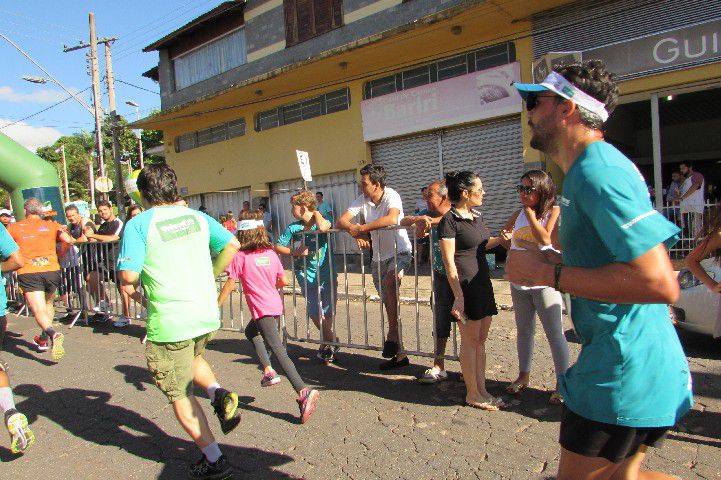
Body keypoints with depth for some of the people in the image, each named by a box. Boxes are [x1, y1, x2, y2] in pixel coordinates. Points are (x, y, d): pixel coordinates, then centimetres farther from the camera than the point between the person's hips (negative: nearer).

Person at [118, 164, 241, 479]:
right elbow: (232, 244, 9)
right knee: (192, 359, 34)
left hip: (169, 321, -5)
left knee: (180, 394, 11)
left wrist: (131, 290, 8)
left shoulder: (138, 224, -7)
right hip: (207, 315, 5)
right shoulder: (197, 217, 6)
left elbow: (129, 275, -15)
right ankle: (218, 393, 6)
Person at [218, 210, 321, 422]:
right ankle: (268, 370, 25)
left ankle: (303, 391, -25)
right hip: (276, 304, 7)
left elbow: (230, 284, -5)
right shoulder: (271, 254, 7)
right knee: (251, 332, 31)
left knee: (278, 350, -13)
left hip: (262, 309, -7)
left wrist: (216, 306, 7)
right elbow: (284, 281, 10)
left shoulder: (240, 256, -7)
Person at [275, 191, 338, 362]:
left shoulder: (322, 220, -5)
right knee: (315, 313, -9)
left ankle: (325, 344, 31)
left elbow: (323, 227, -30)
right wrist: (295, 252, -11)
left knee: (329, 313, 6)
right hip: (307, 276, 1)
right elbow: (277, 247, 4)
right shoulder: (293, 228, 2)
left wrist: (316, 214, -11)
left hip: (328, 274, -1)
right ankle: (332, 341, 16)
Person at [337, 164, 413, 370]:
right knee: (389, 304, 8)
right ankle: (399, 354, 19)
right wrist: (355, 232, -28)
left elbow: (392, 219, -39)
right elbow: (341, 222, -8)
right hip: (379, 257, 6)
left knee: (390, 281, -36)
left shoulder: (391, 196, -18)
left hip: (400, 252, -6)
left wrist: (361, 228, -32)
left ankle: (392, 336, -24)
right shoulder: (362, 200, -2)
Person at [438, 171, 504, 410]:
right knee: (470, 340, 2)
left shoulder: (475, 216, 13)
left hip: (483, 282, 8)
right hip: (465, 285, -8)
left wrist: (501, 239, 12)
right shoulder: (450, 219, -12)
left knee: (481, 339, 13)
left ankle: (481, 390, 24)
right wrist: (458, 296, -19)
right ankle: (472, 394, 15)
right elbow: (448, 260, -16)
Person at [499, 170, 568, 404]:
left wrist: (530, 211, -16)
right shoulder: (519, 214, 9)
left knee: (554, 333, -1)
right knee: (524, 331, 16)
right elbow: (508, 243, 20)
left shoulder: (554, 212, -8)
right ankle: (524, 376, 30)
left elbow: (545, 240, -24)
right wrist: (506, 239, -4)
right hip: (519, 280, 6)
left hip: (544, 281, -6)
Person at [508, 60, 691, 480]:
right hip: (646, 366, 10)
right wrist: (558, 261, 11)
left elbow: (660, 282, -29)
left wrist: (550, 275, -21)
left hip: (624, 374, -10)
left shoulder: (596, 172, -21)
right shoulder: (597, 165, 13)